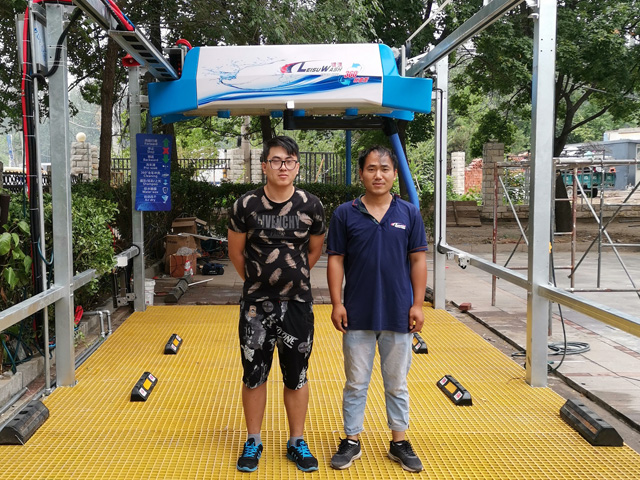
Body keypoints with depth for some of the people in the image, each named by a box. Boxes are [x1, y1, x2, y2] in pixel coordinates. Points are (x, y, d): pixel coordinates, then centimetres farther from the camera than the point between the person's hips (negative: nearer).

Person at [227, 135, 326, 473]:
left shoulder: (310, 205, -4)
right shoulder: (246, 205, -7)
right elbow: (236, 252, 4)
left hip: (298, 303, 1)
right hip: (256, 305, 0)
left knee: (296, 376, 10)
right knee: (254, 374, 9)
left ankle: (297, 442, 26)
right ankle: (253, 442, 25)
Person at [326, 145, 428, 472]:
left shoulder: (409, 213, 1)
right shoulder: (345, 214, -1)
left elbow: (418, 261, 3)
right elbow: (335, 260, -1)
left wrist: (417, 304, -2)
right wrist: (337, 304, -7)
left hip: (399, 315, 1)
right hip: (357, 315, -1)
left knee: (397, 383, 14)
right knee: (356, 383, 12)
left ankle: (400, 442, 29)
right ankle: (351, 441, 26)